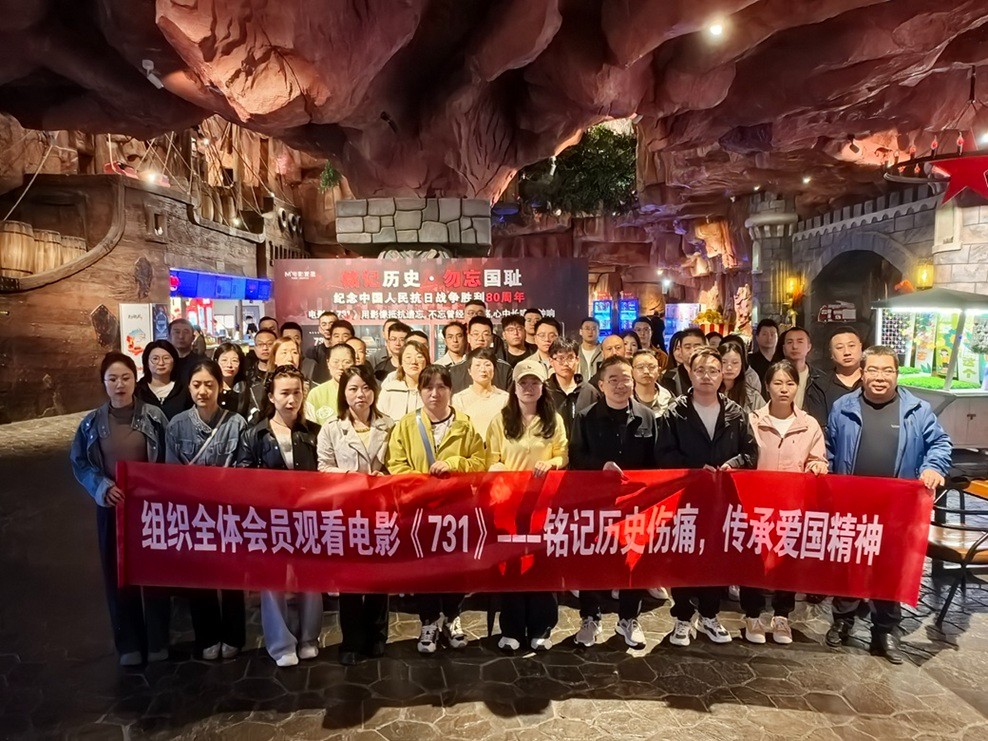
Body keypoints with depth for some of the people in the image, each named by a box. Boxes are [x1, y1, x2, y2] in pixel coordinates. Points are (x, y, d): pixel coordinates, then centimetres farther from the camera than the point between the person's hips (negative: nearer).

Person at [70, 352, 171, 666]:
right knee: (118, 575, 9)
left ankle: (158, 640, 25)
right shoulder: (92, 423, 1)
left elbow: (170, 461, -2)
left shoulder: (155, 417, -6)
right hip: (112, 507, 2)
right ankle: (128, 644, 25)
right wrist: (103, 487, -12)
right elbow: (79, 463, 5)